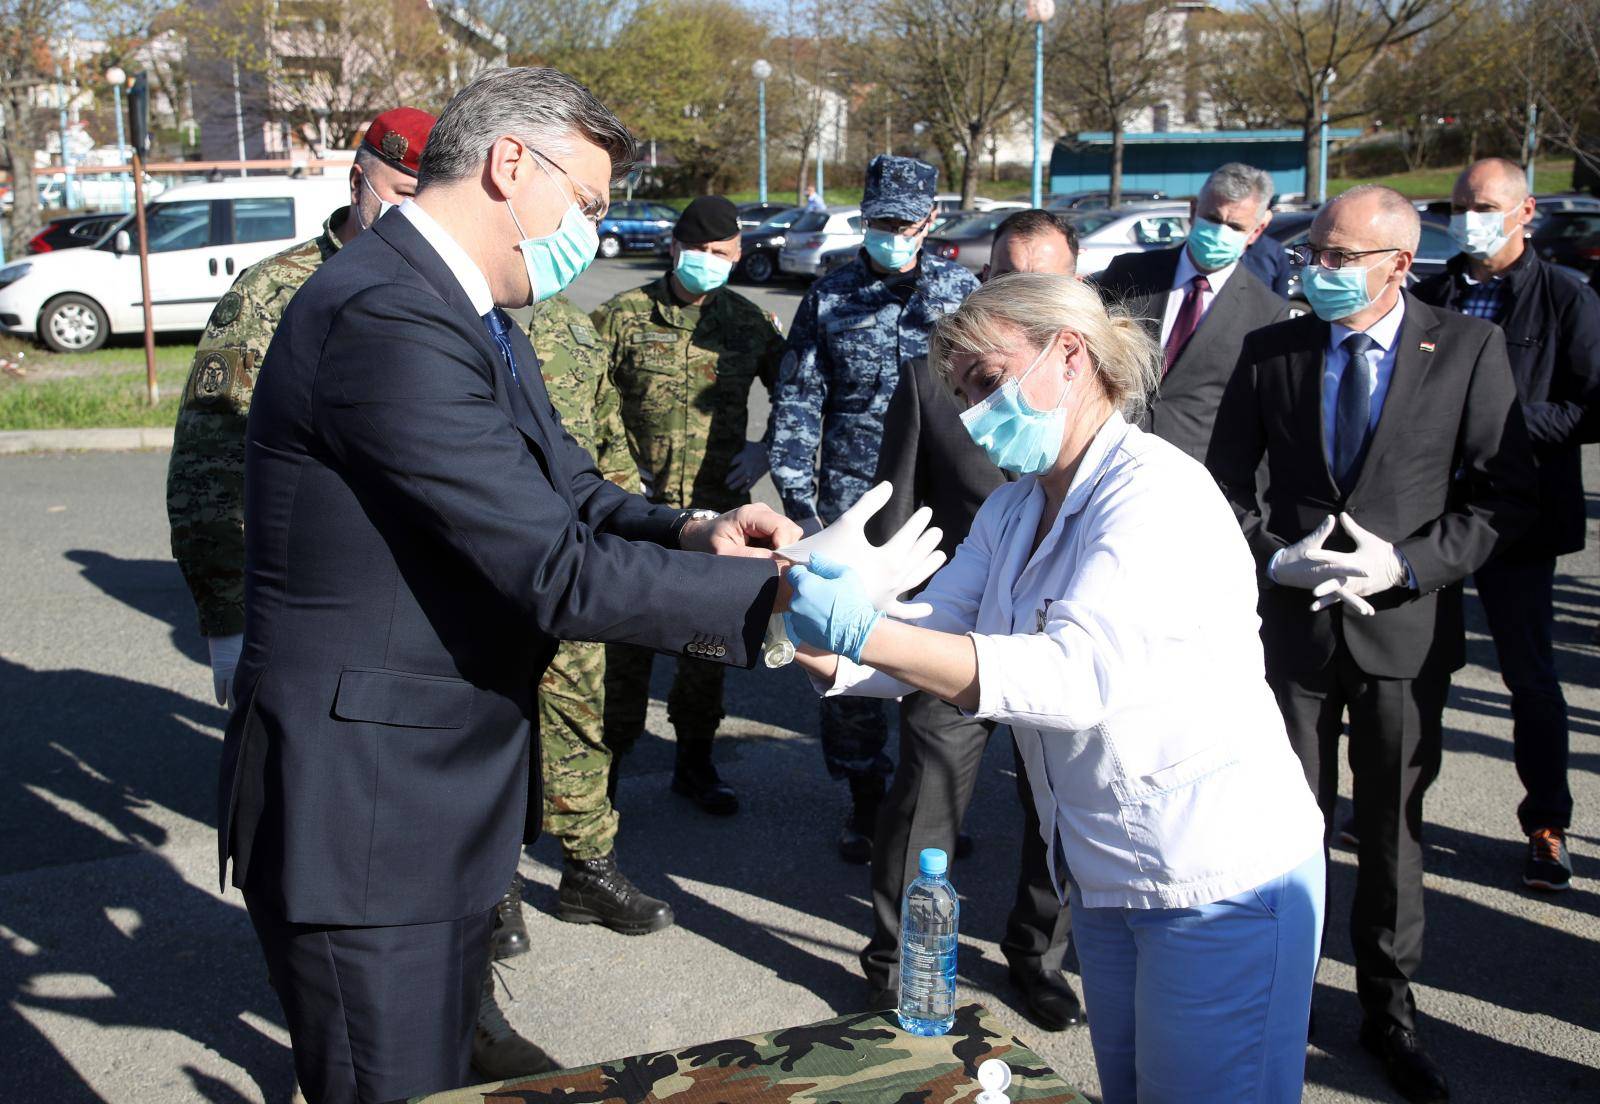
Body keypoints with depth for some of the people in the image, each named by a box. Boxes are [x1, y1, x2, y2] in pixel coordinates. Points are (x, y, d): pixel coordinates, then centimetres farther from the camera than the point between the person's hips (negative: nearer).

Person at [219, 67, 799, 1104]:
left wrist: (691, 531, -10)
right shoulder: (387, 316, -24)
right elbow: (554, 572, -26)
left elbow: (574, 497, 10)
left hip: (443, 801, 10)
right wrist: (773, 594, -21)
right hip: (362, 816, -10)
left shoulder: (474, 320, 11)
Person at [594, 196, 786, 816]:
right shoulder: (623, 316, -2)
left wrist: (768, 449, 4)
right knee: (628, 643, 0)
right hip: (636, 509, -3)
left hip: (719, 509, 3)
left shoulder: (748, 322, 6)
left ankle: (694, 763, 28)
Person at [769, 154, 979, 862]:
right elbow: (797, 402, 6)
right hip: (851, 505, 1)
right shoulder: (829, 297, 7)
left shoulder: (962, 290, 7)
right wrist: (796, 498, 0)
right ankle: (864, 798, 19)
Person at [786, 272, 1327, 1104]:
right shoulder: (1011, 513, 9)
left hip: (1218, 881, -8)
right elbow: (919, 641, 2)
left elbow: (1077, 672, -34)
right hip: (1105, 876, 8)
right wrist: (803, 634, -17)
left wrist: (866, 632, -40)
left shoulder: (1155, 492, -20)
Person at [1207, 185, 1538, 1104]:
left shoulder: (1469, 349, -5)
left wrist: (1408, 565, -17)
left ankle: (1390, 1007, 29)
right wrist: (1276, 557, -11)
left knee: (1394, 828, 11)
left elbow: (1506, 494, -6)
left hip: (1406, 630, -1)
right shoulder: (1270, 351, 2)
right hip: (1292, 624, 1)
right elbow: (1228, 483, 6)